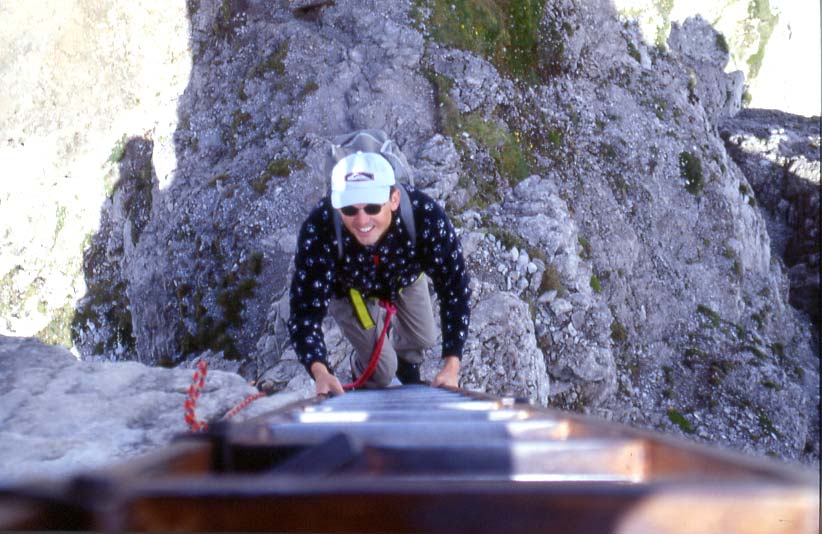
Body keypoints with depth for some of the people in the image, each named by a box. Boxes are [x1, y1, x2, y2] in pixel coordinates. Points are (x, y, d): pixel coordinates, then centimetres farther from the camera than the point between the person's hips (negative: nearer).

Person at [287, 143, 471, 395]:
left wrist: (451, 365, -41)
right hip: (348, 288, -2)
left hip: (405, 278, 2)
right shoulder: (319, 229, -45)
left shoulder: (424, 214, -43)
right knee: (382, 369, -3)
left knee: (423, 339, 18)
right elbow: (306, 308, -42)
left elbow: (454, 286, -34)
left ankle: (406, 360, 56)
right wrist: (320, 372, -60)